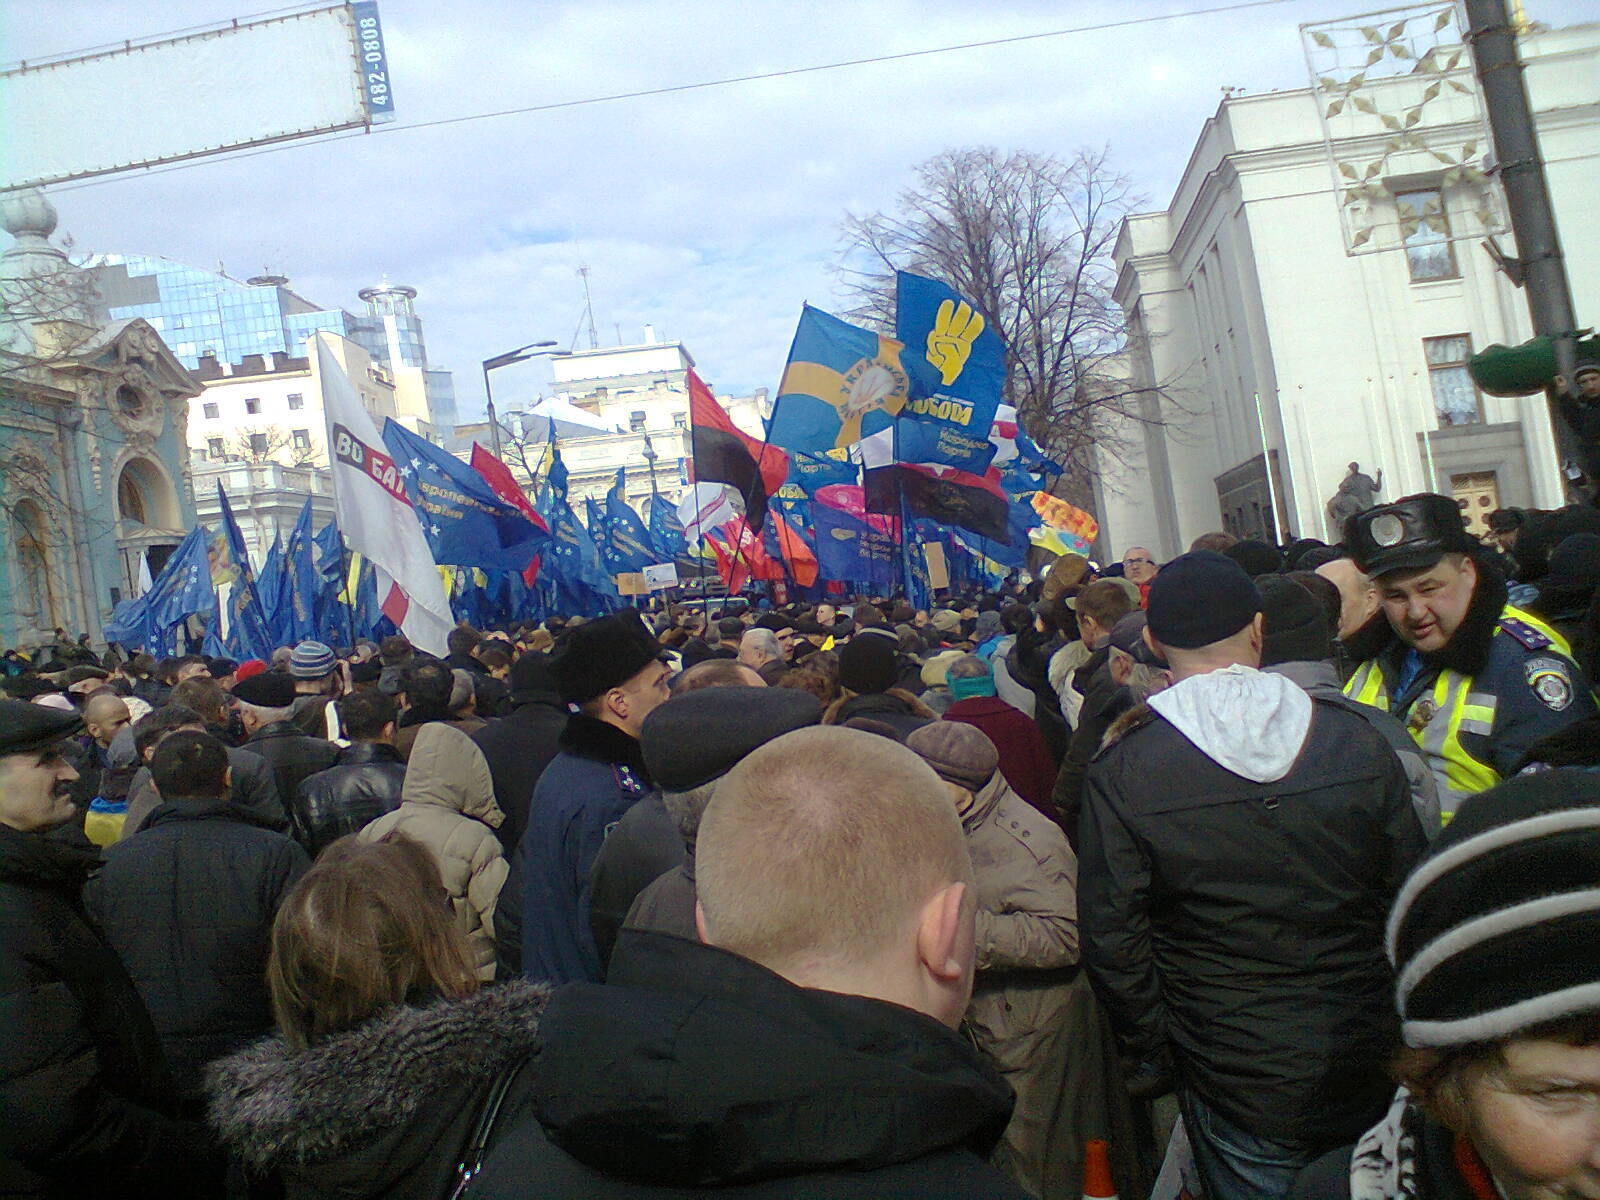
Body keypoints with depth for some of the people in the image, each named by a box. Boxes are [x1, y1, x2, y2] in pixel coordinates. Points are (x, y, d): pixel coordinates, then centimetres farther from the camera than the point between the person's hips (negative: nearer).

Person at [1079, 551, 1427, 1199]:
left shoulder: (1119, 775, -15)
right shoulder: (1359, 741, -6)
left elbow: (1112, 940, -12)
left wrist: (1153, 1056, 3)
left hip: (1238, 1091, -2)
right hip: (1372, 1074, 3)